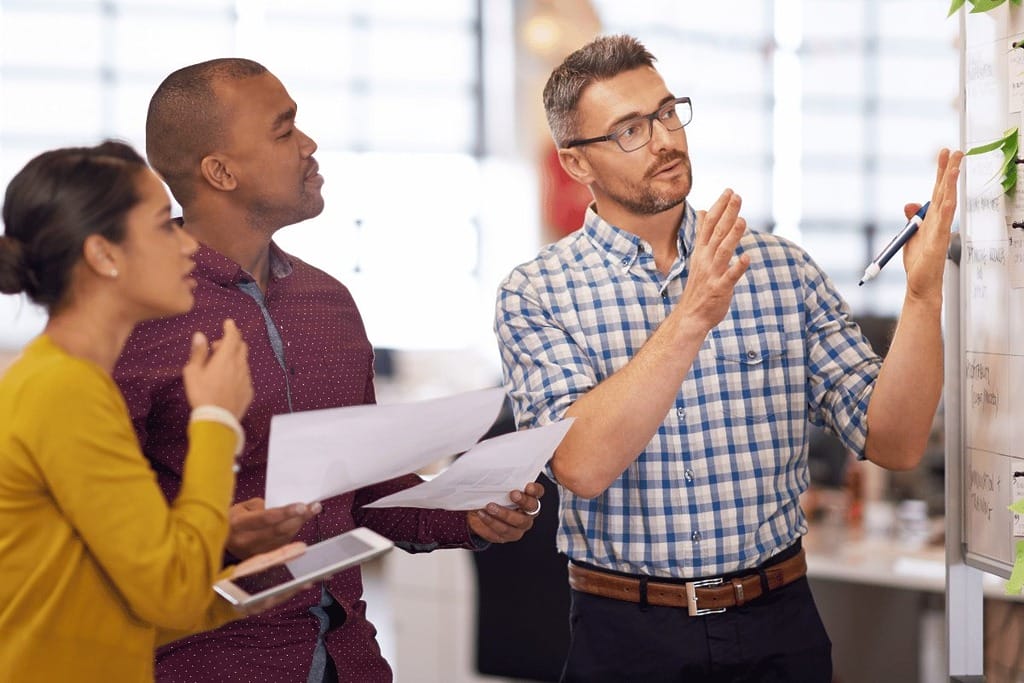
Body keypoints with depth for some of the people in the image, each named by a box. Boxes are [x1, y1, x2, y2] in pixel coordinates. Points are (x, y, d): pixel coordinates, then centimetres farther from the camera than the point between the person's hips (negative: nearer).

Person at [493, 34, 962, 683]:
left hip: (779, 628, 3)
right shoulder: (536, 295, -6)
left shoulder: (785, 270, 2)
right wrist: (690, 319, -28)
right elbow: (583, 466, -21)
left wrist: (923, 293, -17)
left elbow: (895, 444, -3)